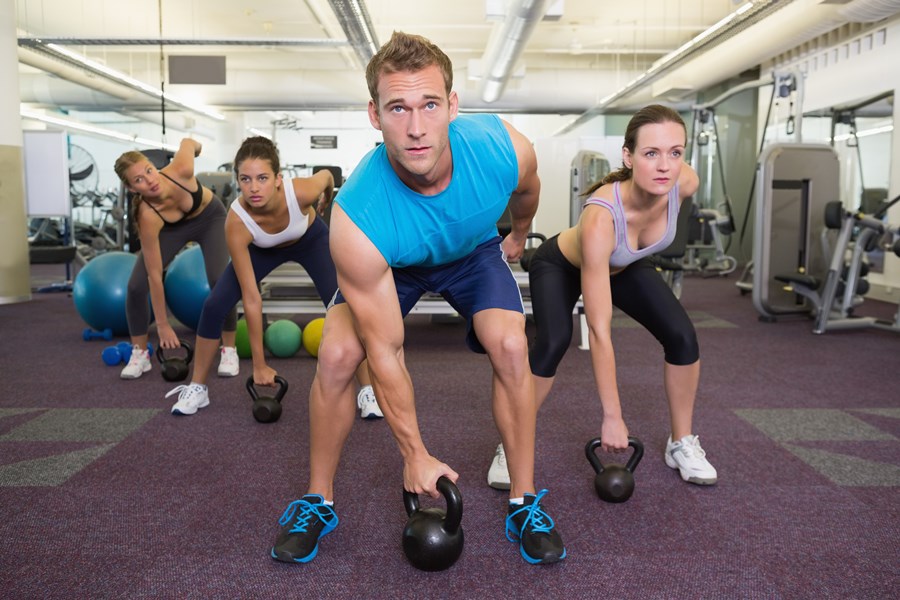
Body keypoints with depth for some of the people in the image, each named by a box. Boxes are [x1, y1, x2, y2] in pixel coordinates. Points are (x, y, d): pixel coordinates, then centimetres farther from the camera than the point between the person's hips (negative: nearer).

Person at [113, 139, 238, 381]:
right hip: (171, 228, 0)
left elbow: (187, 142, -13)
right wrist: (163, 325, -24)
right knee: (136, 287, -13)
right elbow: (155, 276, -29)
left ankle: (229, 349, -3)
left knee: (220, 281, -21)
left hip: (210, 217, 0)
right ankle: (140, 354, 8)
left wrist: (194, 145, 12)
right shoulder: (149, 216, -36)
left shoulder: (180, 170, -38)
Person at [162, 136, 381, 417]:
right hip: (262, 249, 1)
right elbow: (251, 298, -33)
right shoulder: (237, 222, -38)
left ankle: (368, 390, -1)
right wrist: (259, 364, -27)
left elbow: (326, 175, -14)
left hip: (311, 239, 0)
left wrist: (325, 203, 9)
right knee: (214, 306, -12)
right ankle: (197, 388, 9)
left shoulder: (302, 191, -41)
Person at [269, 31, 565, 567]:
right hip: (391, 264, -1)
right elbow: (384, 351, -30)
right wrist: (415, 454, -22)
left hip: (474, 251, 2)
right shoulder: (357, 220, -40)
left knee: (511, 346, -21)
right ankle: (318, 502, 5)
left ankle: (525, 504, -2)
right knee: (337, 355, -19)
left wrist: (520, 235, 16)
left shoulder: (505, 149, -34)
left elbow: (527, 189, -4)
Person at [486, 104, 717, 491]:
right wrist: (612, 417, -39)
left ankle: (682, 443, 10)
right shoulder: (601, 219, -45)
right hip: (560, 266, -5)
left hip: (626, 266, 5)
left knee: (683, 337, -11)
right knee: (553, 344, -29)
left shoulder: (685, 183, -31)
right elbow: (599, 331, -43)